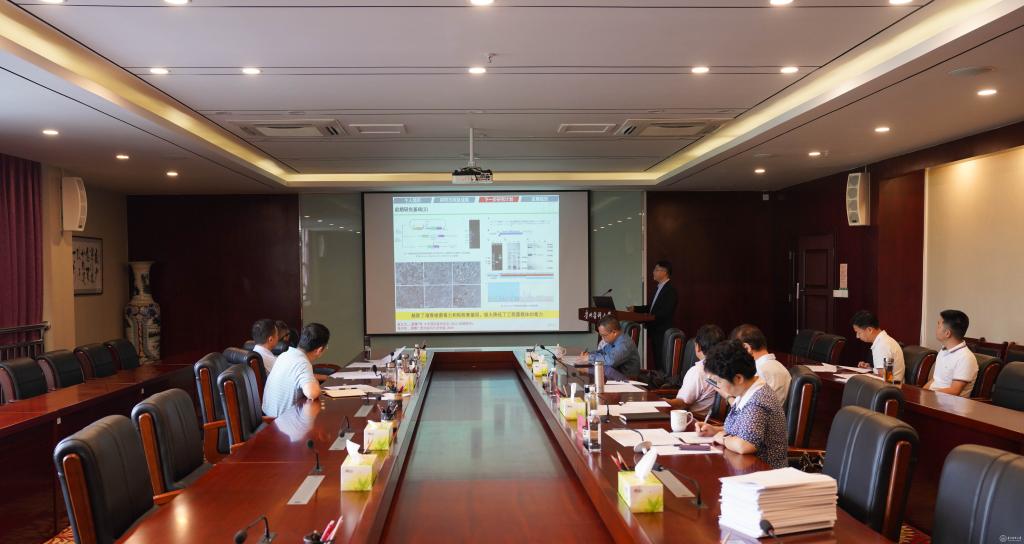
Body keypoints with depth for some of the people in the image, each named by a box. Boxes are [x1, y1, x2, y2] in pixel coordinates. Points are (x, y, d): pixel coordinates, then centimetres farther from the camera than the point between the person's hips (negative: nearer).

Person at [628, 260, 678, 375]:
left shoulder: (670, 289, -13)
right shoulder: (658, 288, 16)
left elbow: (665, 312, -21)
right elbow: (650, 307, 21)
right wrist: (635, 309, 9)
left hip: (663, 332, -9)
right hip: (654, 331, 9)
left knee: (663, 363, -7)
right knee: (656, 360, 13)